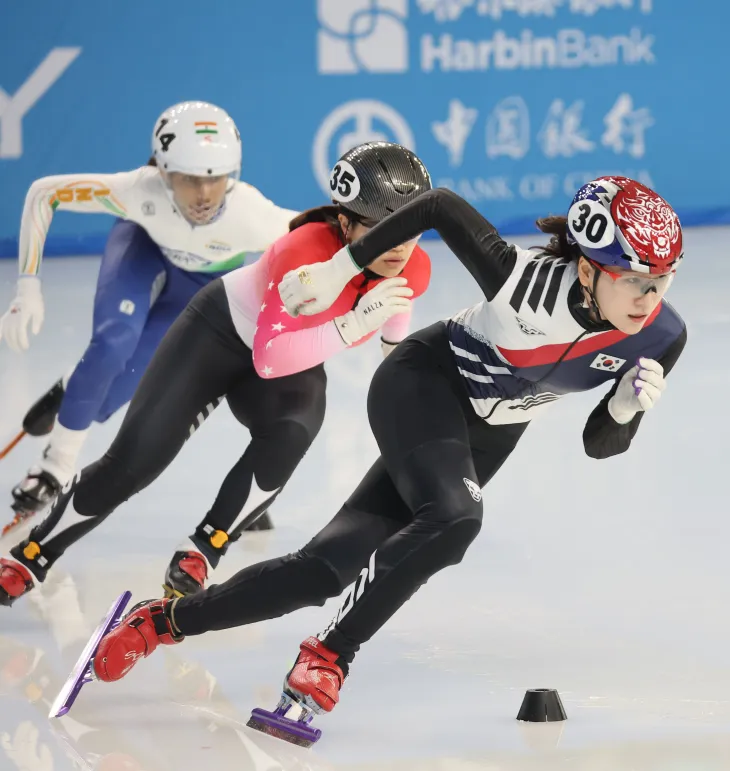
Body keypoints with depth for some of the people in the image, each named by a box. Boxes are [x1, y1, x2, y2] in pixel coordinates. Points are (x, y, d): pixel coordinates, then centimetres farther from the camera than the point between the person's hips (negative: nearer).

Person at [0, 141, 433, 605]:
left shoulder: (414, 269, -21)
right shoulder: (309, 249, -38)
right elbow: (270, 358, -44)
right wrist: (355, 323, -52)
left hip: (296, 365, 4)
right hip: (223, 329, -4)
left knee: (292, 433, -31)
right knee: (132, 462, -9)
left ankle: (198, 556, -16)